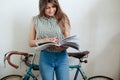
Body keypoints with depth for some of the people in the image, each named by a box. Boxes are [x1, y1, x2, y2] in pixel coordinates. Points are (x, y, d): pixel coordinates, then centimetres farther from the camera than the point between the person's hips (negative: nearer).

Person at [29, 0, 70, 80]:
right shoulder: (36, 20, 0)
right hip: (45, 58, 0)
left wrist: (61, 46, -23)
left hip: (62, 57, 0)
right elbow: (31, 42, 3)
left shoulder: (62, 18, -1)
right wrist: (43, 40, -16)